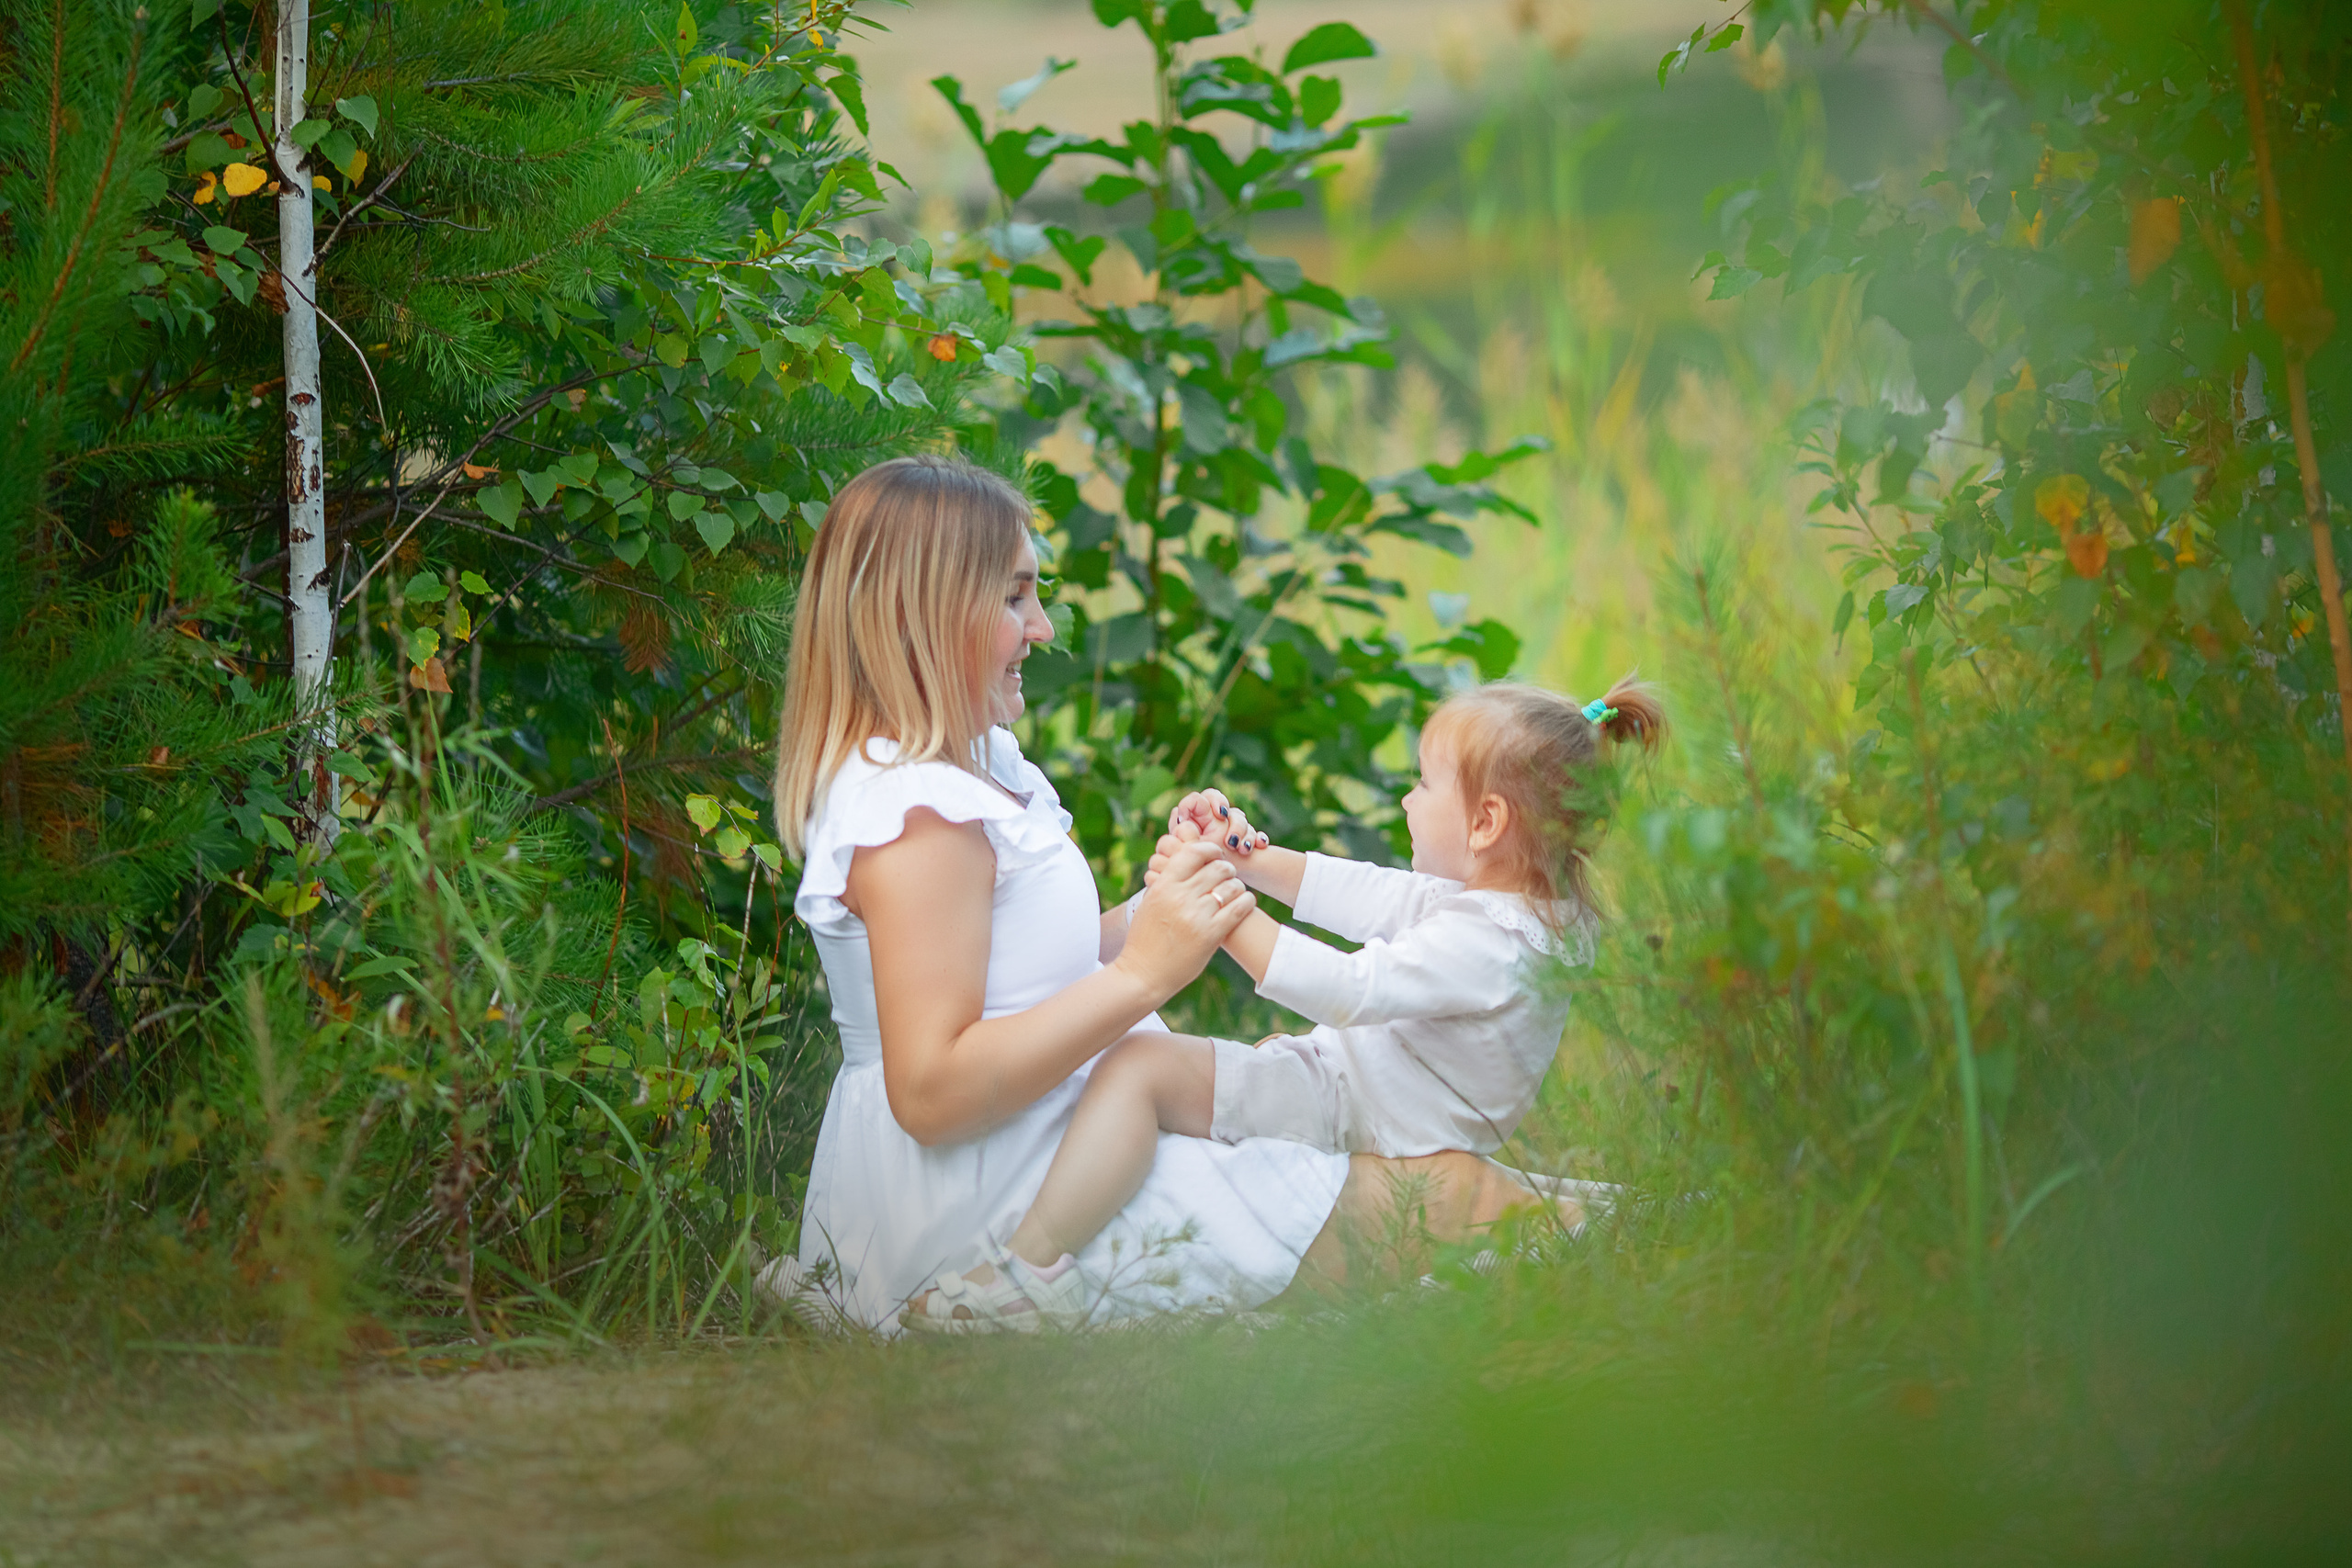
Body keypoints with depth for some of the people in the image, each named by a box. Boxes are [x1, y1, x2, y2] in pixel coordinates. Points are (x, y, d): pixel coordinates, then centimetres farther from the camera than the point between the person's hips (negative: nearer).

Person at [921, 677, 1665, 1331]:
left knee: (1138, 1064, -23)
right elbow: (1370, 895, 12)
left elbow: (1350, 991, -35)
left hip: (1345, 1118, -11)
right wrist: (1247, 855, 6)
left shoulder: (1485, 945, -29)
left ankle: (1036, 1264, -27)